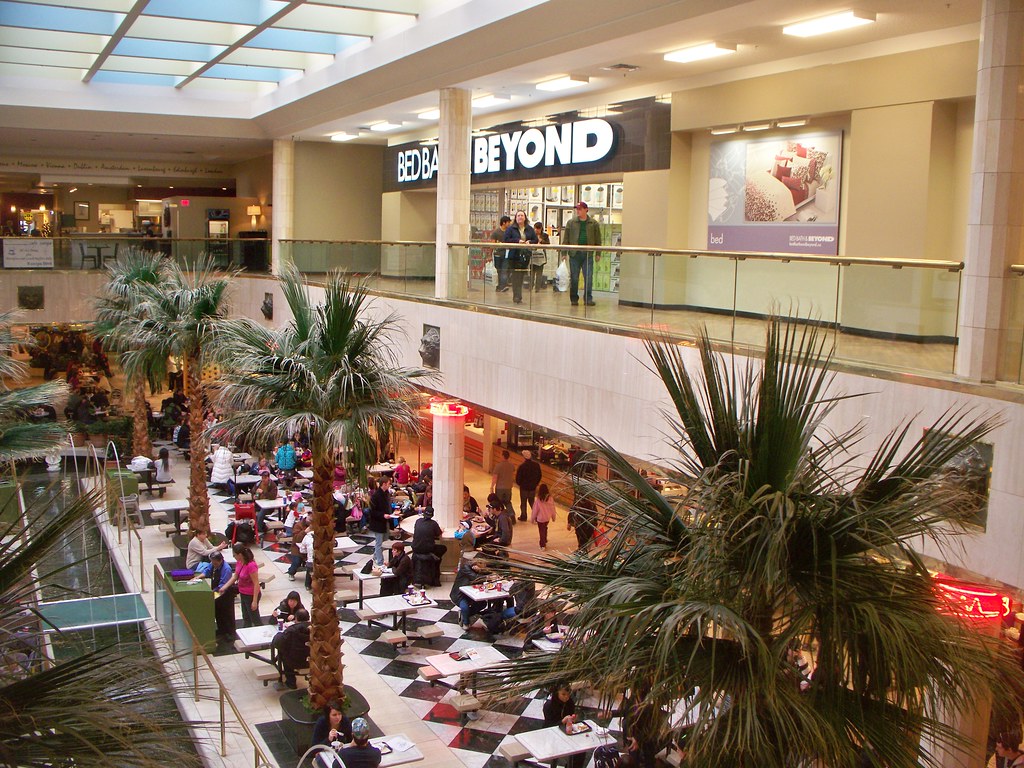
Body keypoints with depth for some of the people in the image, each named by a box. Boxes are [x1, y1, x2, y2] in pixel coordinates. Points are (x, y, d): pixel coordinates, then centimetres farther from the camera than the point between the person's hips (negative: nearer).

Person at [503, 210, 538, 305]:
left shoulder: (530, 229, 12)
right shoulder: (511, 229, 2)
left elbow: (536, 240, 13)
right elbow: (506, 240, -5)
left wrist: (529, 242, -8)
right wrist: (517, 241, -14)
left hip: (525, 257, 3)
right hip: (514, 255, -3)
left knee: (521, 277, 5)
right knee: (515, 277, -8)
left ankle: (517, 297, 13)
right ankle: (517, 297, -8)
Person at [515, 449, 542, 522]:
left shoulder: (522, 466, -20)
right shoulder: (536, 465, -6)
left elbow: (518, 478, -14)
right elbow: (539, 476, 5)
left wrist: (520, 484, 6)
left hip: (524, 487, -4)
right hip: (533, 487, 4)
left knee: (523, 502, 12)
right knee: (532, 501, 19)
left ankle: (523, 516, 20)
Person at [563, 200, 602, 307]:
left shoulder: (594, 223, 5)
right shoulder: (571, 222, 6)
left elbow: (598, 239, 8)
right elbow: (565, 238, 5)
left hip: (588, 254, 0)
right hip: (574, 254, 0)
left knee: (588, 277, -4)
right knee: (574, 278, 4)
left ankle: (588, 298, 2)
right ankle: (574, 299, 12)